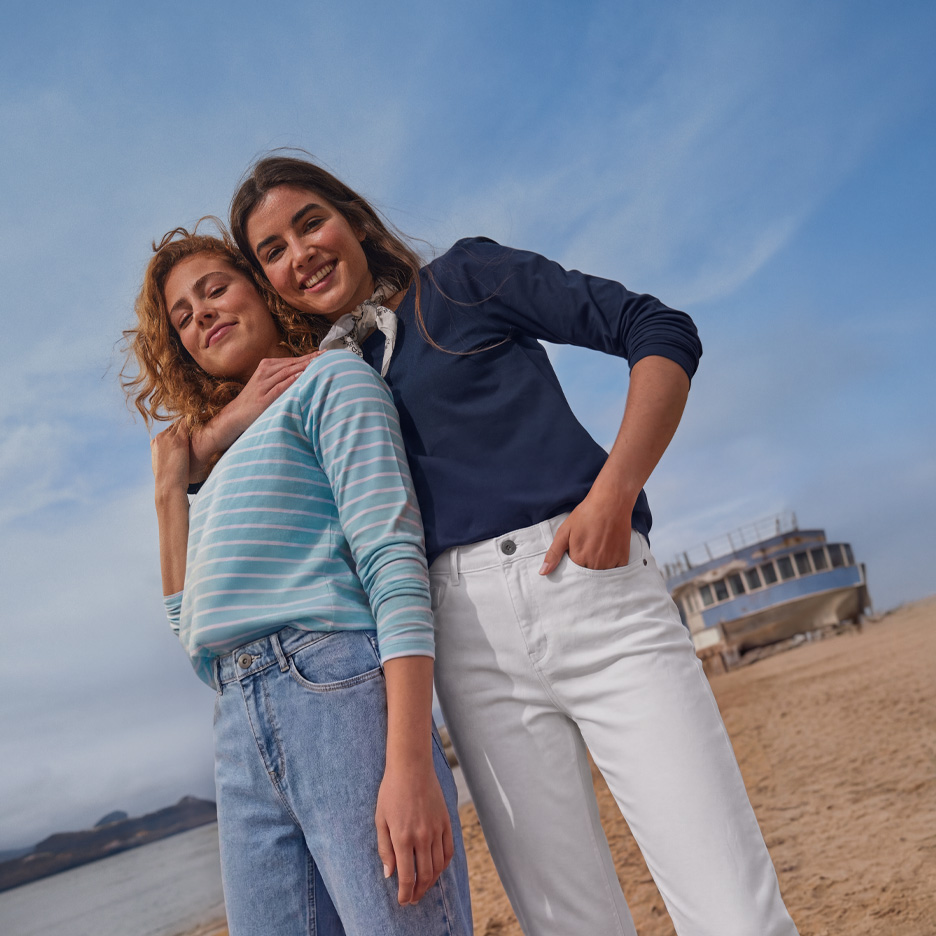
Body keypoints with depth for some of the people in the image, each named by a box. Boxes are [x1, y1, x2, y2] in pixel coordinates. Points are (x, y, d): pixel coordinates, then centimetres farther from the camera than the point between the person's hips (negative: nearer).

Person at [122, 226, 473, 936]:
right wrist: (169, 491, 19)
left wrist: (410, 764, -19)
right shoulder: (223, 461, 28)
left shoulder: (333, 378, 7)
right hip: (239, 735, 7)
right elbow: (194, 629, 23)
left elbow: (394, 560, -8)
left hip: (340, 690, -7)